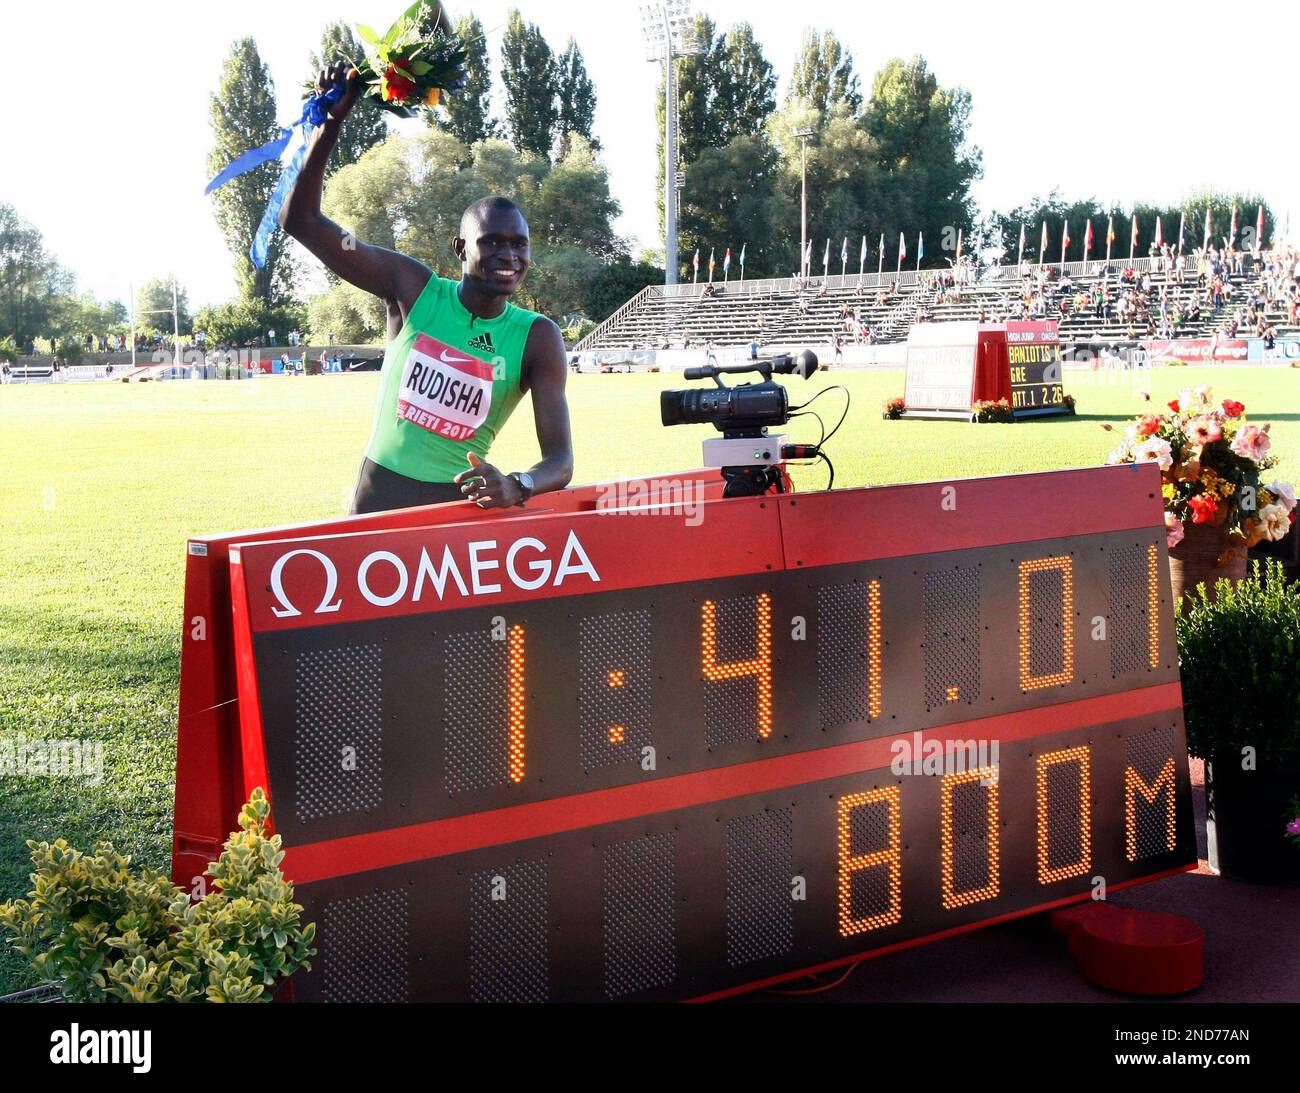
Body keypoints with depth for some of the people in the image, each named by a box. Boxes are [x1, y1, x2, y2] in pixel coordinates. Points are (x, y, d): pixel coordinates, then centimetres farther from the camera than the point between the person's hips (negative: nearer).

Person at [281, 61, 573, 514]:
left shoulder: (537, 339, -5)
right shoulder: (415, 289, -2)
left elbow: (560, 458, -12)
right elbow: (300, 219, -2)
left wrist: (517, 487, -35)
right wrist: (332, 121, -12)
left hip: (461, 510, 0)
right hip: (375, 509, 0)